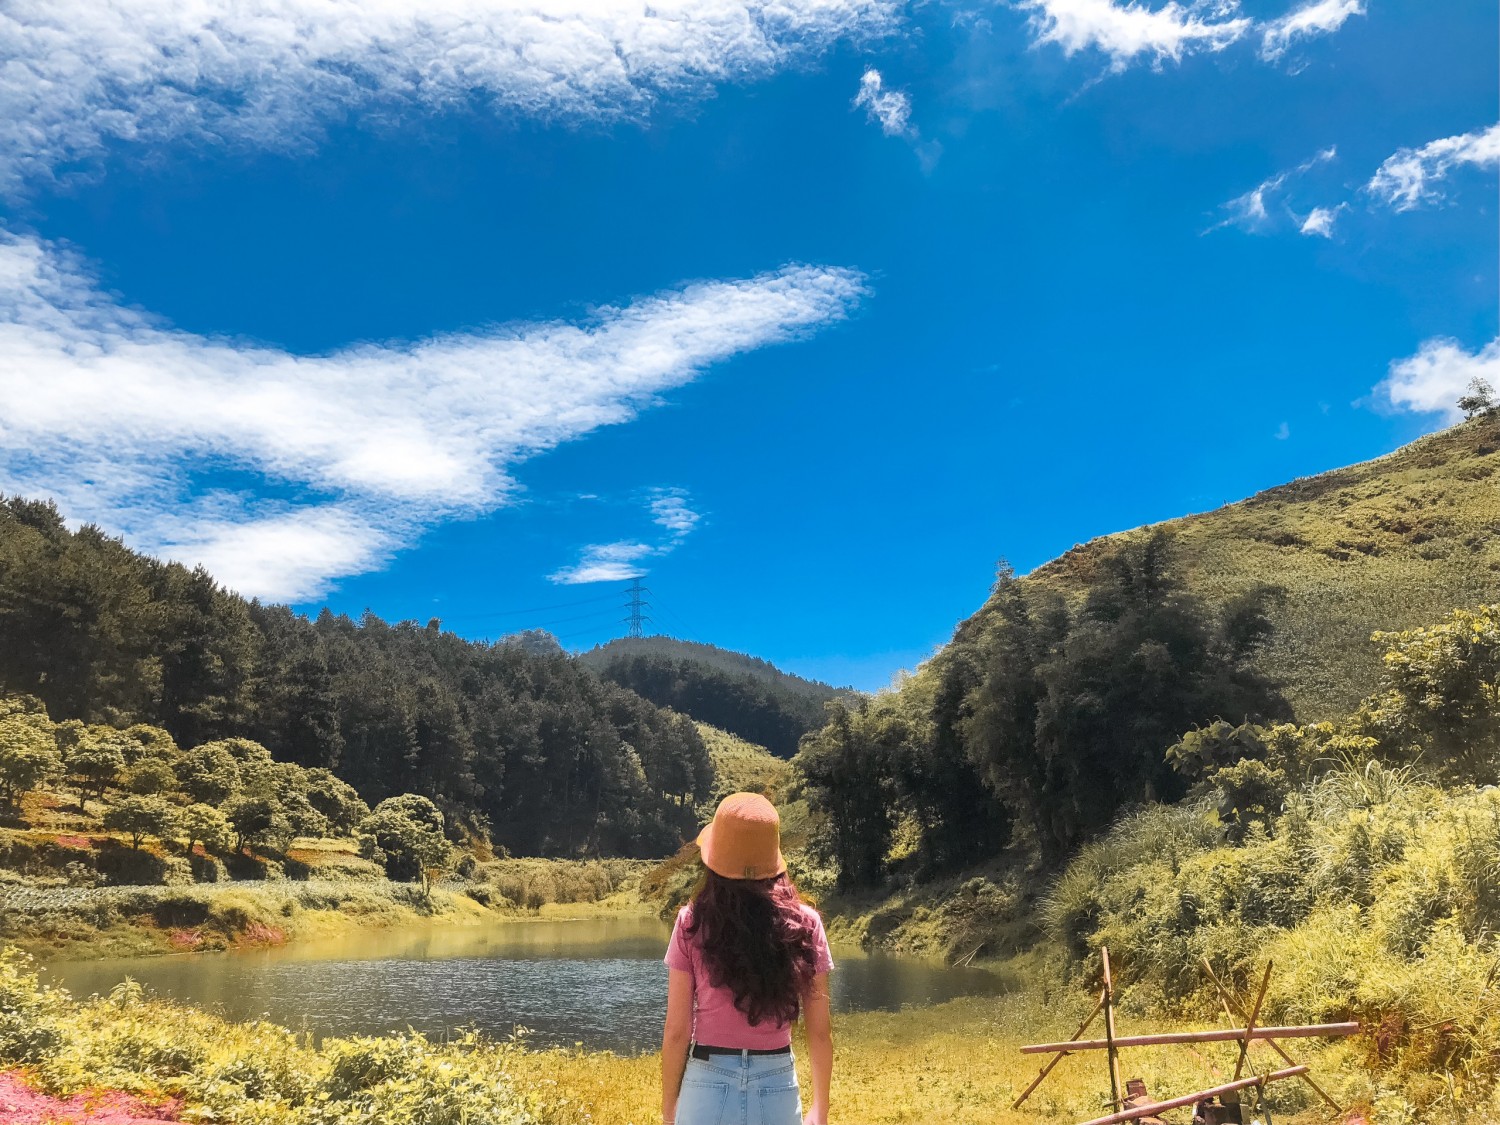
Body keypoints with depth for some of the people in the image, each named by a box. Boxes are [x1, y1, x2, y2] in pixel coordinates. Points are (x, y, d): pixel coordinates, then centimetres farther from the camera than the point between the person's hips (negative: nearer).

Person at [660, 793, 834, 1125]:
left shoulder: (692, 923, -10)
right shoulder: (805, 924, -6)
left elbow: (677, 1030, -7)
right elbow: (820, 1031, 0)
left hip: (708, 1085, -1)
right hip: (778, 1087, 1)